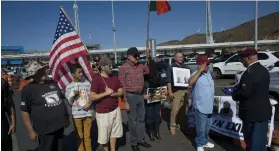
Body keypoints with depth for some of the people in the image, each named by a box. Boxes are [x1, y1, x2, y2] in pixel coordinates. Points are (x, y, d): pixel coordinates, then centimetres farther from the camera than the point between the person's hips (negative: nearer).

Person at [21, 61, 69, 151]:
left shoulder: (53, 83, 6)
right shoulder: (28, 89, -10)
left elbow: (62, 99, 16)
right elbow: (25, 111, -10)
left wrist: (67, 118, 14)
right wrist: (31, 131, -12)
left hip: (60, 125, 5)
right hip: (45, 129, -5)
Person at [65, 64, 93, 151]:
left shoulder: (87, 83, -4)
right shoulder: (69, 87, -5)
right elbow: (69, 102, 0)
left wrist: (89, 104, -15)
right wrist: (72, 94, -16)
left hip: (87, 113, 1)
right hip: (76, 115, 0)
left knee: (87, 136, 15)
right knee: (79, 136, 16)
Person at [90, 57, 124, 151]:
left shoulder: (114, 78, 4)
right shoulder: (96, 79, -14)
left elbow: (121, 92, 5)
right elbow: (93, 97, -18)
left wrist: (113, 93, -14)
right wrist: (106, 93, -22)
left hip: (115, 110, 5)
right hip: (102, 112, -5)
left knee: (114, 132, 16)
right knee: (104, 134, 10)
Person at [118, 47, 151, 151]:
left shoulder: (141, 66, 5)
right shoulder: (123, 68, -12)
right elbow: (122, 86, -13)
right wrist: (125, 101, -15)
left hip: (141, 95, 6)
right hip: (131, 96, -6)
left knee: (141, 118, 15)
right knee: (133, 120, 5)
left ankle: (141, 139, 31)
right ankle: (134, 142, 22)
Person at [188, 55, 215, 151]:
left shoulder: (208, 73, 9)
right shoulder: (196, 74, -16)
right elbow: (190, 82, -38)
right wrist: (200, 70, -36)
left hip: (209, 106, 8)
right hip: (200, 106, -8)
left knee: (208, 126, 21)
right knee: (201, 127, 5)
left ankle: (205, 141, 39)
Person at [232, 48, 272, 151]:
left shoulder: (249, 72, -23)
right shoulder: (264, 70, 7)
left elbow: (244, 92, -25)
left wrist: (234, 96, -5)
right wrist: (237, 92, 10)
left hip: (253, 112, -8)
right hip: (263, 111, 8)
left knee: (252, 140, 8)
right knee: (260, 140, 19)